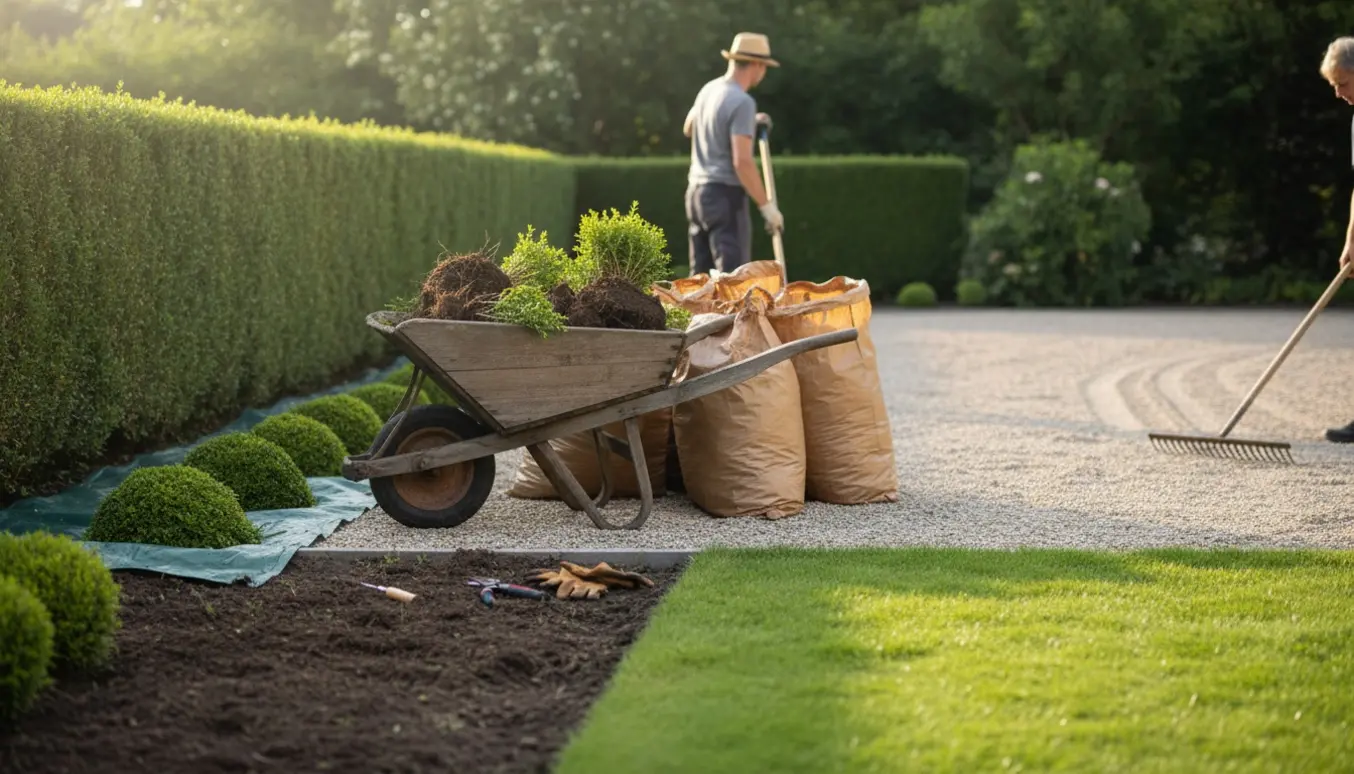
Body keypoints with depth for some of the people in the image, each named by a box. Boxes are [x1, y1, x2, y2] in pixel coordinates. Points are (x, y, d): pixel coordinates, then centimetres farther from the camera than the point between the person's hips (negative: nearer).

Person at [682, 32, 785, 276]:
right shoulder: (742, 101, -15)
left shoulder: (709, 90, 10)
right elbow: (742, 162, -22)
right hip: (725, 194, -9)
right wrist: (766, 205, -15)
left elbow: (688, 128, 31)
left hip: (696, 191, 9)